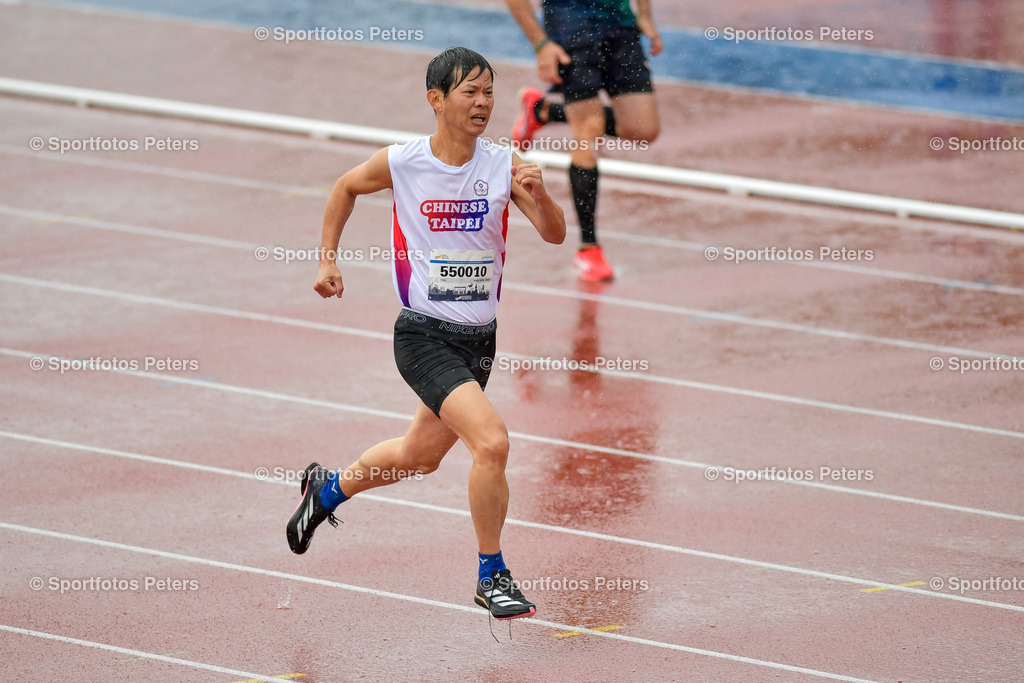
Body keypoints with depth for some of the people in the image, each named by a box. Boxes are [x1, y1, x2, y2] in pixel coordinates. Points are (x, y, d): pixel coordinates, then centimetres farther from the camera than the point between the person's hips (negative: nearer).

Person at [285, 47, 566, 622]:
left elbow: (555, 235, -10)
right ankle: (492, 577, -6)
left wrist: (539, 194, -29)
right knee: (492, 441, -22)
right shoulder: (401, 163, -9)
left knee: (420, 455, 20)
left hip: (479, 337, 5)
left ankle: (327, 489, 48)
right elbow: (347, 187, 12)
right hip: (425, 336, -5)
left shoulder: (505, 165, -5)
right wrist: (328, 259, 10)